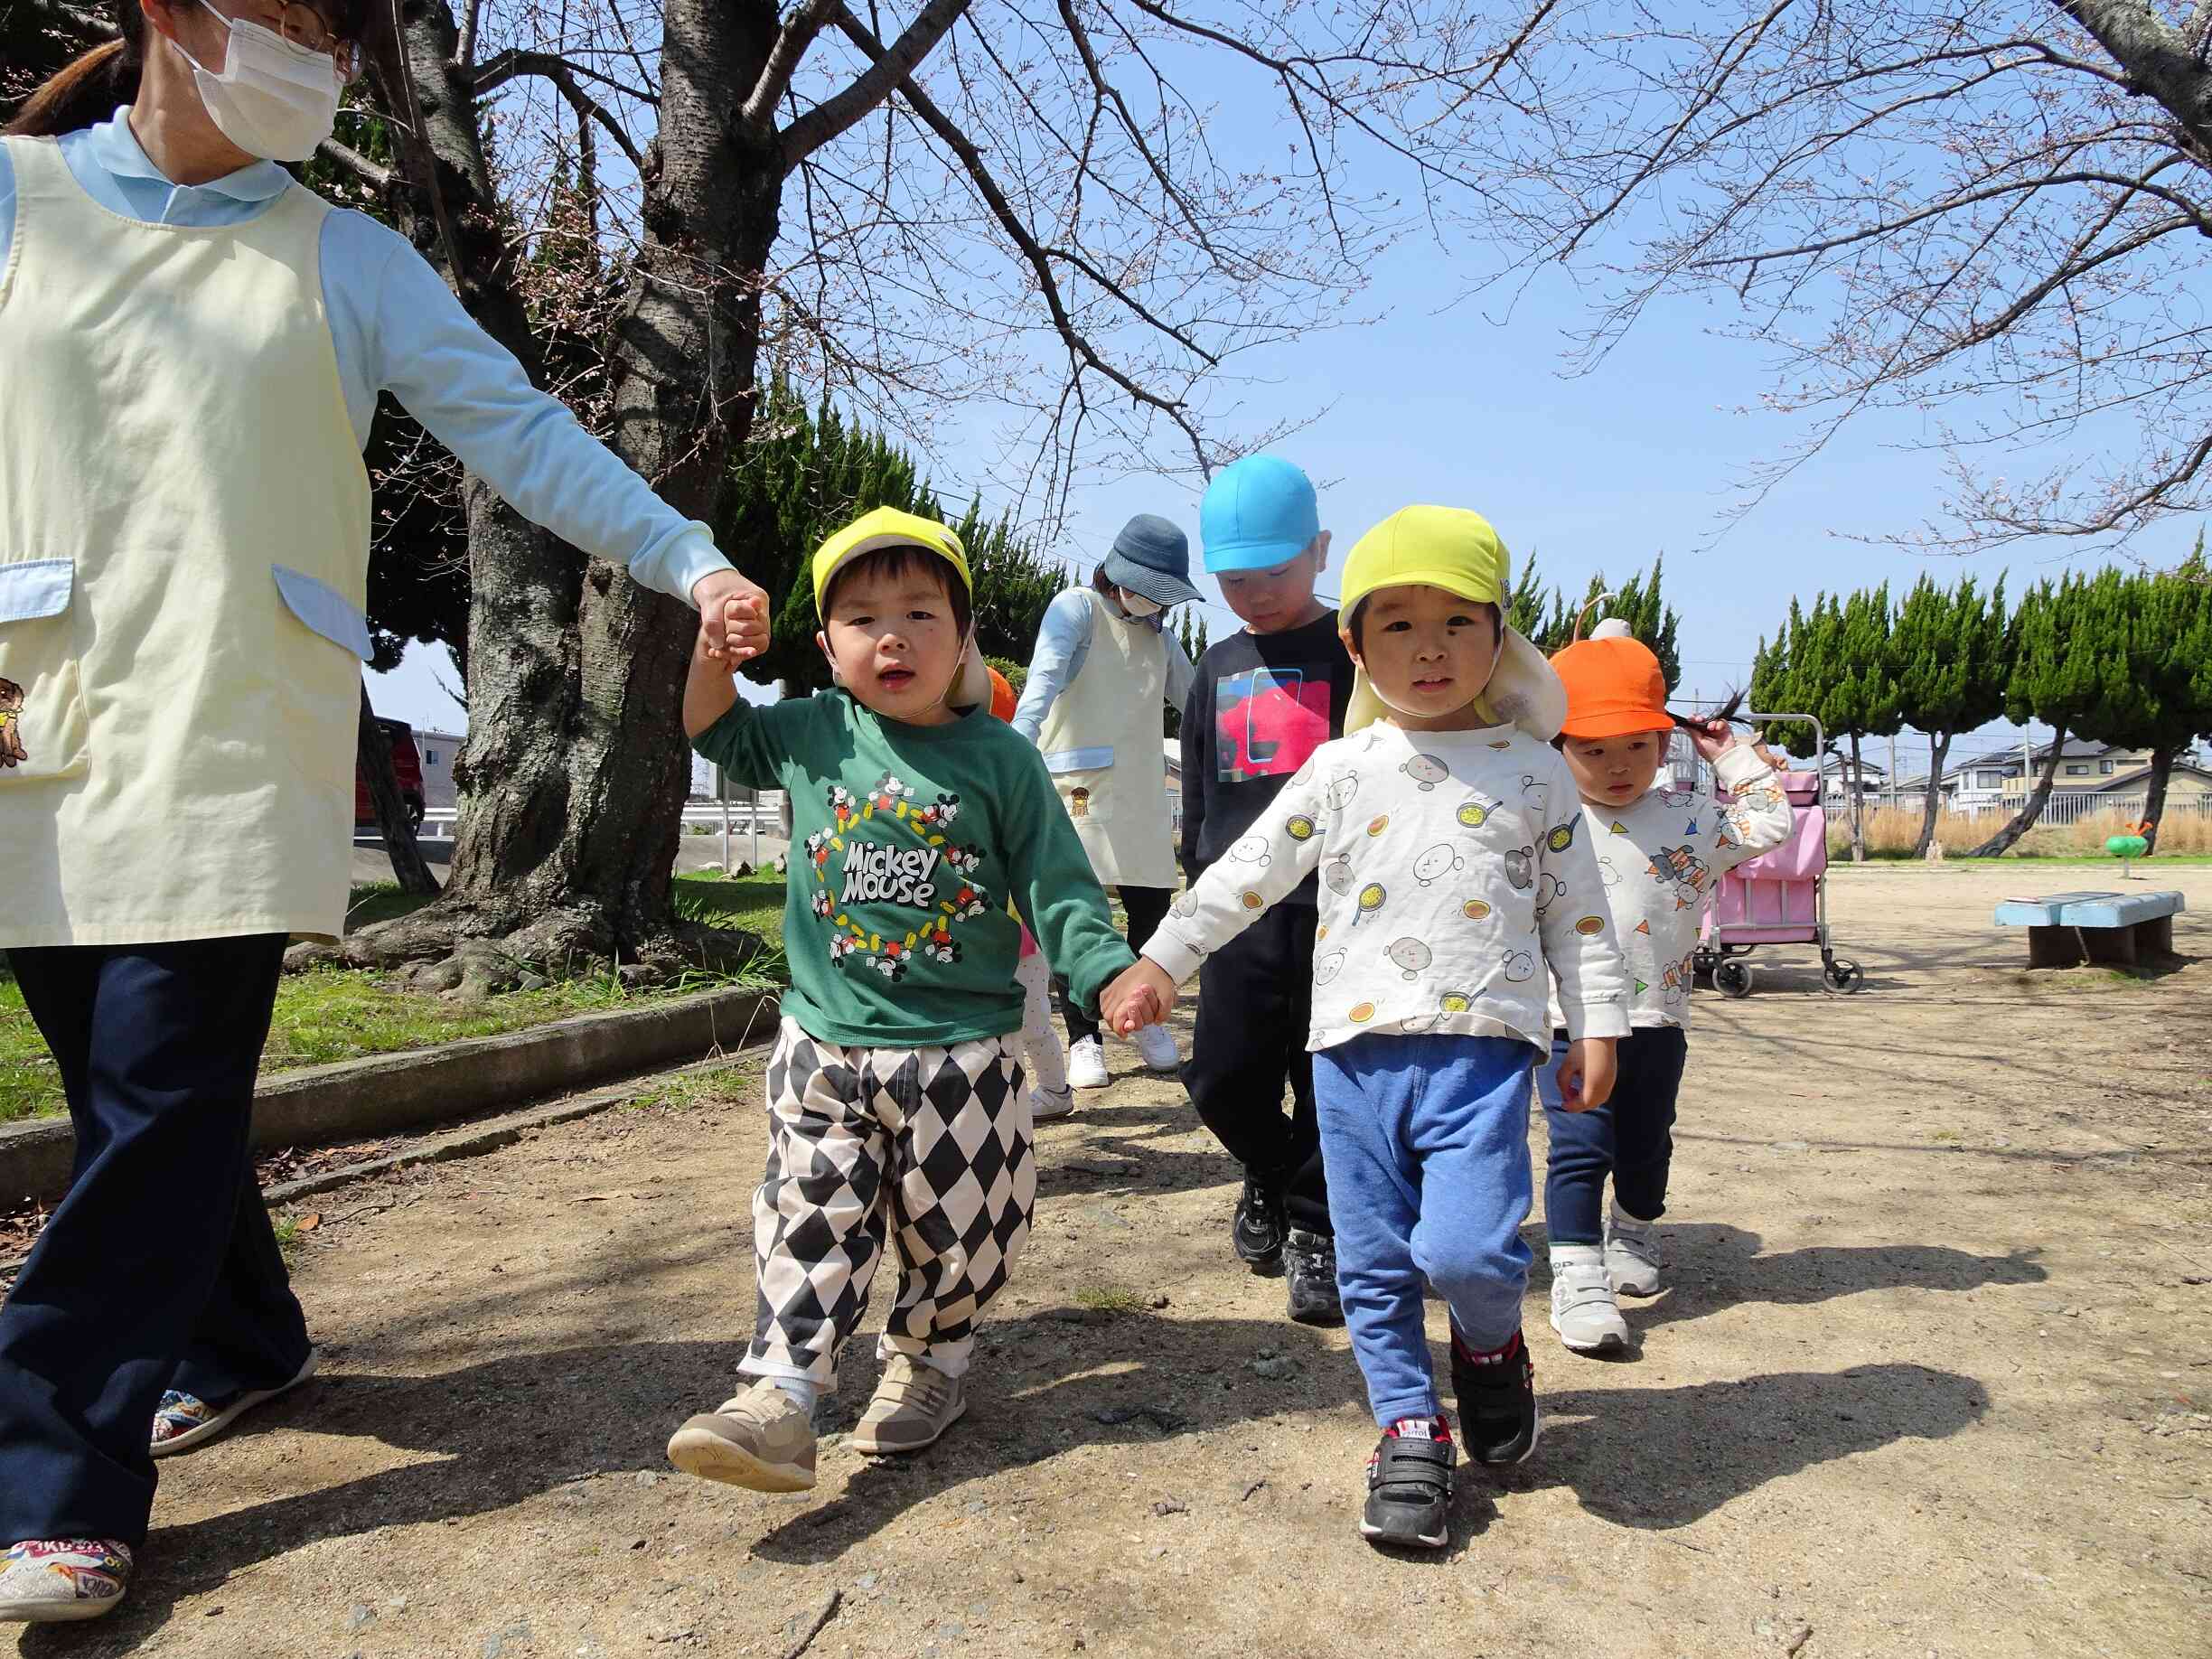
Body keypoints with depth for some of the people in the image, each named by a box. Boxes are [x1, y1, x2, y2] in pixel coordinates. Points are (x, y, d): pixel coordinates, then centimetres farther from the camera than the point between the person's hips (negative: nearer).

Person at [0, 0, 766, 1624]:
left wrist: (686, 556, -6)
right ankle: (242, 1345, 31)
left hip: (236, 746, -2)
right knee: (137, 1089, 9)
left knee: (165, 1101, -7)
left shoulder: (346, 258, 9)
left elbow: (516, 428, 4)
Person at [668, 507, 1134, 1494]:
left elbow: (1055, 886, -4)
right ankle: (779, 1398, 8)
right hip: (824, 1041, 2)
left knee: (957, 1228, 11)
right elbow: (714, 731, 17)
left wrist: (1108, 973, -19)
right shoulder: (814, 735, 1)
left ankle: (928, 1363, 35)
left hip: (959, 1049, -1)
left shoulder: (999, 757, -5)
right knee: (812, 1225, 3)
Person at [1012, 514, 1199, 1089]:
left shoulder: (1160, 636, 18)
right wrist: (1019, 744, -34)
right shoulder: (1076, 608, -3)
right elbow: (1043, 677, -19)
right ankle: (1083, 1038, 9)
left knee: (1152, 912, 5)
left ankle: (1146, 1017, 27)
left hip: (1142, 792, 5)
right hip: (1077, 789, -5)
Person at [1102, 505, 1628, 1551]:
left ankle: (1491, 1343, 19)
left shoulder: (1534, 771, 6)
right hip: (1356, 1046, 2)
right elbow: (1246, 873, 10)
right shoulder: (1341, 770, 6)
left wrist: (1596, 1028, 7)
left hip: (1483, 1048, -2)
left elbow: (1578, 911, 10)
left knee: (1466, 1246, -16)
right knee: (1373, 1263, 7)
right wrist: (1158, 961, 9)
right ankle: (1409, 1432, 26)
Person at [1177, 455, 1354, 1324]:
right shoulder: (1218, 672, 13)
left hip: (1336, 905, -4)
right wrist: (1202, 877, 19)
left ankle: (1317, 1228, 23)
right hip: (1241, 910, 4)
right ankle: (1271, 1175, 34)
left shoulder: (1353, 655, -2)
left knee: (1329, 1080, 5)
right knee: (1223, 1077, 5)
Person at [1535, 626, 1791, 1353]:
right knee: (1580, 1146, -7)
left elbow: (1768, 825, 4)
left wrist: (1731, 754, 4)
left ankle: (1634, 1235, 43)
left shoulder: (1689, 817, 3)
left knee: (1645, 1144, 18)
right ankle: (1577, 1277, -3)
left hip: (1656, 1018, 3)